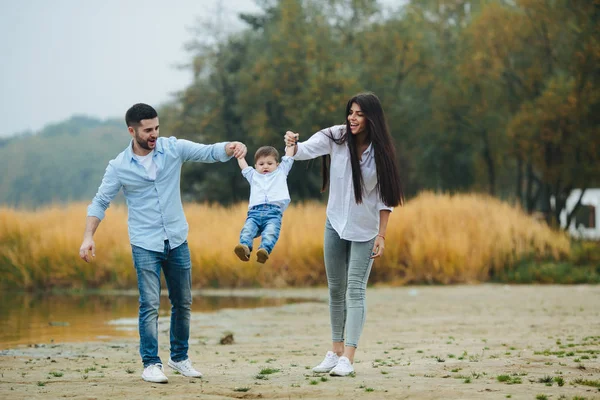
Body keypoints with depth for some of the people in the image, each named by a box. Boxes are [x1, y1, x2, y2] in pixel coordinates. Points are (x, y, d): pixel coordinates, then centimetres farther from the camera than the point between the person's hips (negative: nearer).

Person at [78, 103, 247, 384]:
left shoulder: (173, 148, -3)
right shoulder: (119, 167, -7)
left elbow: (208, 152, -10)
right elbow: (100, 203, -2)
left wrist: (231, 148, -31)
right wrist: (88, 237, -14)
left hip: (177, 241, 3)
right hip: (145, 245, -3)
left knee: (183, 303, 11)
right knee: (150, 305, -9)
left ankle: (180, 358, 25)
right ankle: (151, 364, -2)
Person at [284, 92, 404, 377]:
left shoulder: (380, 151, -11)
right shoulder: (336, 137, -8)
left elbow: (385, 197, -7)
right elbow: (305, 151, -18)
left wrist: (381, 235, -9)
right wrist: (293, 145, -42)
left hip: (365, 230, -3)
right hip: (335, 224, 3)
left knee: (355, 289, -8)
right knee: (335, 289, 10)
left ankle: (348, 359, -11)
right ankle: (335, 351, 20)